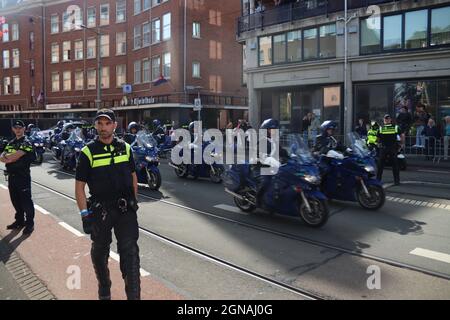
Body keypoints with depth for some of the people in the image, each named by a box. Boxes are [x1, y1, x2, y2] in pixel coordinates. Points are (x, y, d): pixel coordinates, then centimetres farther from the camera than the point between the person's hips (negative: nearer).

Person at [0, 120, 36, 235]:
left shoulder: (26, 143, -7)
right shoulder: (11, 143, 16)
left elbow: (16, 156, -19)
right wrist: (11, 157, -15)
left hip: (23, 176, -7)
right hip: (11, 175, 8)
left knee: (26, 201, -2)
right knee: (15, 200, 15)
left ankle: (30, 223, 6)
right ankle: (19, 221, 28)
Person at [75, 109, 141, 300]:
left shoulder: (125, 148, 3)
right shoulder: (88, 152, -7)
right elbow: (79, 186, -6)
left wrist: (134, 202, 13)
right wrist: (84, 213, -11)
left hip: (125, 208, 1)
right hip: (100, 210, -1)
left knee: (130, 251, -3)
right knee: (100, 252, 16)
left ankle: (134, 295, 5)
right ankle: (104, 291, 39)